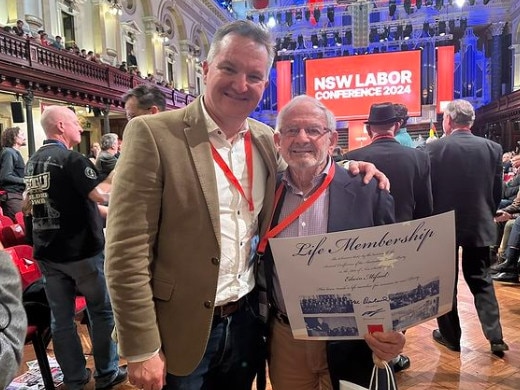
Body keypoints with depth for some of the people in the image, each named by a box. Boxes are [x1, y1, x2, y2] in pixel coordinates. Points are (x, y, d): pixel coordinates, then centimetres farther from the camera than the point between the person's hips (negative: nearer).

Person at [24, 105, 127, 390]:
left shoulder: (32, 162, 9)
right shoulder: (71, 158, -17)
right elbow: (102, 196, -25)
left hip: (46, 251, 7)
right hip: (81, 250, -7)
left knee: (61, 318, 11)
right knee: (102, 312, 9)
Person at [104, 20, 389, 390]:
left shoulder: (267, 140, 1)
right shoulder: (153, 134, -15)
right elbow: (127, 251, -16)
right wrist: (142, 349, -15)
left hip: (247, 321, 5)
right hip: (181, 330, -4)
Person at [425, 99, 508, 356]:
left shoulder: (435, 148, -12)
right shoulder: (493, 148, -1)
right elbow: (498, 192, 5)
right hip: (480, 225, 3)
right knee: (481, 280, 17)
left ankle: (450, 336, 21)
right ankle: (495, 337, 17)